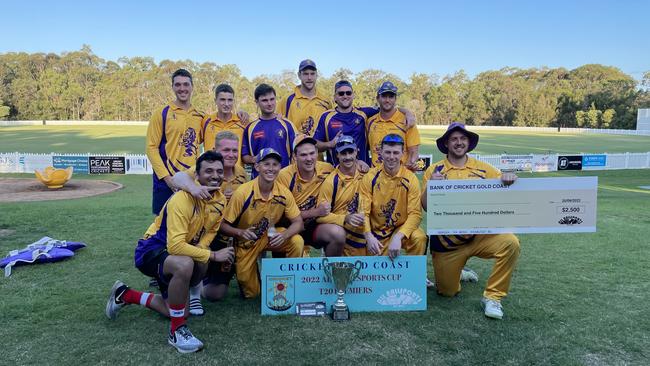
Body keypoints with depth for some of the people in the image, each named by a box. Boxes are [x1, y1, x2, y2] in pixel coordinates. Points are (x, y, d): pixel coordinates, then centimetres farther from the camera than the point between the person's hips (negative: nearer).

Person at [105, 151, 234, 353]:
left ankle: (124, 295, 31)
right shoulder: (182, 199, -29)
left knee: (175, 311, 8)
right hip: (152, 249, -8)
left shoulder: (220, 200, -7)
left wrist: (200, 250, -18)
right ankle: (177, 331, -20)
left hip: (180, 251, 8)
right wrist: (213, 255, -31)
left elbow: (209, 232, 4)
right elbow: (175, 245, -36)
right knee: (185, 265, -41)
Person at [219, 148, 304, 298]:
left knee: (297, 242, -27)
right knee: (250, 293, -1)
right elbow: (224, 226, -18)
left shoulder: (284, 193, -16)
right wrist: (240, 232, -39)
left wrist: (284, 235, -32)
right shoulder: (243, 193, -25)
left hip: (271, 236, 2)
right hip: (246, 242, -2)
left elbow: (298, 222, -12)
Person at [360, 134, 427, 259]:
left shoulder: (410, 179, -10)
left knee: (419, 238, -29)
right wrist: (369, 236, -29)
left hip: (402, 228, -1)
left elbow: (415, 213, -15)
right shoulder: (370, 177, -9)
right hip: (376, 233, 1)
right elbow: (364, 211, -11)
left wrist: (398, 237, -29)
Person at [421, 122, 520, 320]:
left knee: (510, 243, -28)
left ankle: (492, 297, -11)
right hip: (447, 241, -1)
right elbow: (426, 207, -7)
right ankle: (457, 273, 44)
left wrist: (510, 178, -23)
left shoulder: (483, 168, 3)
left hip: (479, 235, 1)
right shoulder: (435, 170, -2)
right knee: (447, 292, 7)